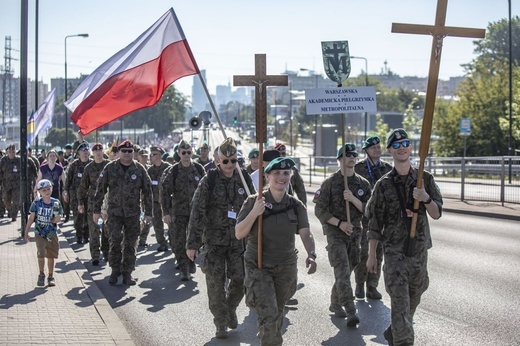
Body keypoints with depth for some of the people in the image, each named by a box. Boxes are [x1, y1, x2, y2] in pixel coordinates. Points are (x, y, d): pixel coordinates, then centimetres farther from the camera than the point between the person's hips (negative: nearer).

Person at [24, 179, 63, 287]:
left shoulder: (56, 203, -4)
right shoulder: (36, 203, -7)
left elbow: (59, 218, 3)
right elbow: (31, 218, -1)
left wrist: (57, 218, -21)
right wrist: (26, 233, 0)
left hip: (52, 233, 1)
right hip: (39, 233, -1)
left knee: (51, 255, 7)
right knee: (41, 254, -11)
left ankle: (51, 276, 21)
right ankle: (41, 275, 9)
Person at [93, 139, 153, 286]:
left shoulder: (139, 169, 2)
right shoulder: (110, 168, 0)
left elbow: (147, 191, 5)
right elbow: (100, 189, 4)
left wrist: (148, 212, 2)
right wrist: (96, 210, 2)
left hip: (133, 213, 1)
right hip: (114, 212, -1)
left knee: (130, 243, 4)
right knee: (115, 240, -10)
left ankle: (127, 272, 15)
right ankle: (115, 270, 6)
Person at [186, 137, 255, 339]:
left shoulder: (244, 180, 2)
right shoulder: (209, 182, -7)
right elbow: (197, 213, -8)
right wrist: (192, 243, -12)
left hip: (239, 239, 3)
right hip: (214, 240, -2)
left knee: (240, 279, -1)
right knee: (216, 282, 0)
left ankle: (230, 309, 28)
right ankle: (221, 323, 14)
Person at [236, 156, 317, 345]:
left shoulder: (296, 205, -2)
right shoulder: (253, 202, -10)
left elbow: (305, 233, -12)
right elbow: (239, 234, -13)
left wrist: (311, 255, -32)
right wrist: (254, 213, -28)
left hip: (286, 267, 4)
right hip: (258, 267, -4)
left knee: (278, 313, 18)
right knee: (268, 315, -14)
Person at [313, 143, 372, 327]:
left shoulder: (363, 184, 6)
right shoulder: (330, 183, -5)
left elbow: (368, 210, 0)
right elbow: (319, 210, -6)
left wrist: (353, 199, -17)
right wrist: (339, 223, -14)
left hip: (355, 232, 5)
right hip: (335, 232, -5)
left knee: (347, 270, 13)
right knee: (342, 272, -15)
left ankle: (335, 304, 31)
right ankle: (350, 312, -20)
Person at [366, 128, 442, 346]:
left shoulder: (425, 179, 3)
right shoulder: (383, 185, -3)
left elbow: (436, 214, 3)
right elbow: (374, 222, 0)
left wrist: (426, 199, -19)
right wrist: (371, 255, 0)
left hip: (419, 250, 4)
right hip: (394, 252, -3)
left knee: (413, 300, 16)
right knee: (400, 302, -12)